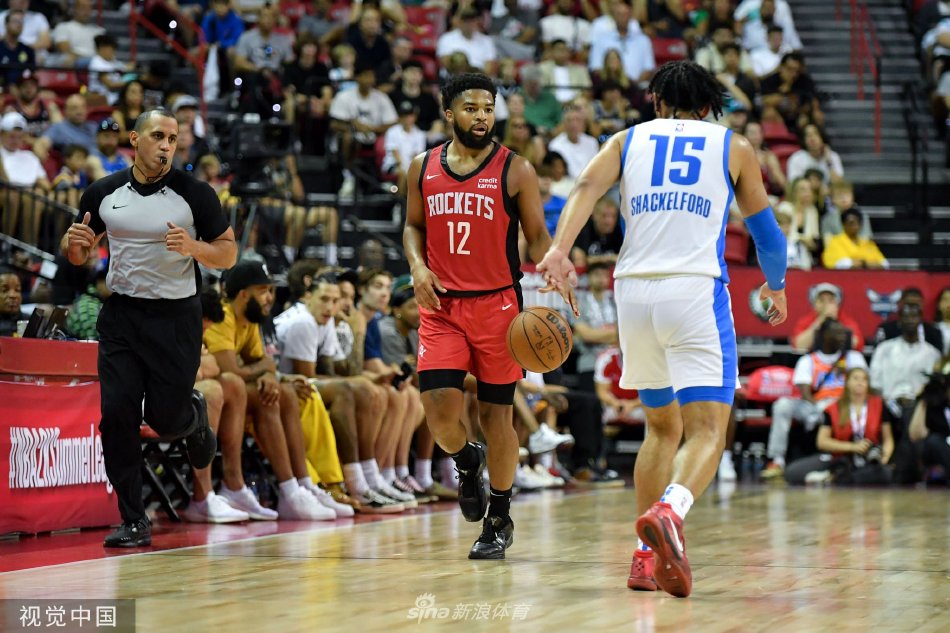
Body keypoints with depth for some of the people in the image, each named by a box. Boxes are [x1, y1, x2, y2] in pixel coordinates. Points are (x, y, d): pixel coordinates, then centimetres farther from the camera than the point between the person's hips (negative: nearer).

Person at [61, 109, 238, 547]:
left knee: (166, 419, -3)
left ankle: (195, 416, 37)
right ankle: (133, 520, 2)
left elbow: (228, 253, 0)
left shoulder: (195, 194, -5)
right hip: (121, 314, 2)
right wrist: (75, 243, -9)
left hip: (176, 317, -2)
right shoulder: (103, 194, 3)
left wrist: (194, 248, -21)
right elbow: (79, 254, 15)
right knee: (116, 414, -8)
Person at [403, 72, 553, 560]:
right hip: (441, 305, 2)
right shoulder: (423, 168, 6)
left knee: (496, 413, 3)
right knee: (439, 410, -11)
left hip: (497, 304, -2)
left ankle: (499, 521, 19)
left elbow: (538, 235, -1)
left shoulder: (515, 171, -3)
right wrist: (418, 266, -2)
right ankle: (467, 463, 26)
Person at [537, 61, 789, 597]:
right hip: (696, 290, -3)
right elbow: (765, 230, 19)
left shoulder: (628, 139, 17)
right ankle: (669, 511, -37)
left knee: (662, 427, 20)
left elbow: (587, 187, -3)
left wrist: (559, 251, -16)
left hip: (634, 290, 4)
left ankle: (647, 554, 14)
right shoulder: (734, 146, 14)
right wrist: (777, 287, 36)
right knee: (707, 431, -7)